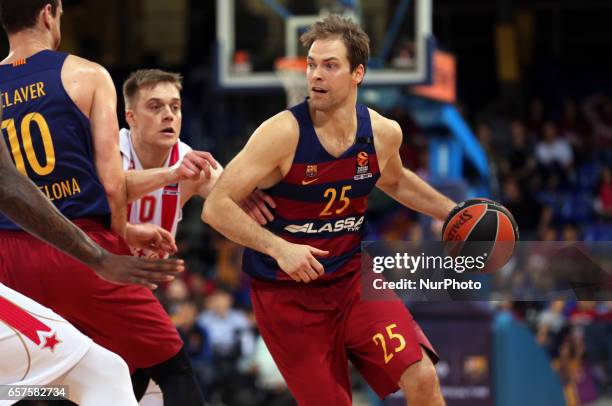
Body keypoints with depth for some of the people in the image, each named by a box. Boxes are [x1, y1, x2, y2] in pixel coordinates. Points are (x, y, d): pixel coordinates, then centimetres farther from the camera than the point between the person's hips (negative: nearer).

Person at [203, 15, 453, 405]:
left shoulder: (384, 133, -5)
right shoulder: (283, 133, -21)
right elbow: (217, 206, -22)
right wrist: (279, 248, -33)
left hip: (352, 278, 3)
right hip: (286, 295, -3)